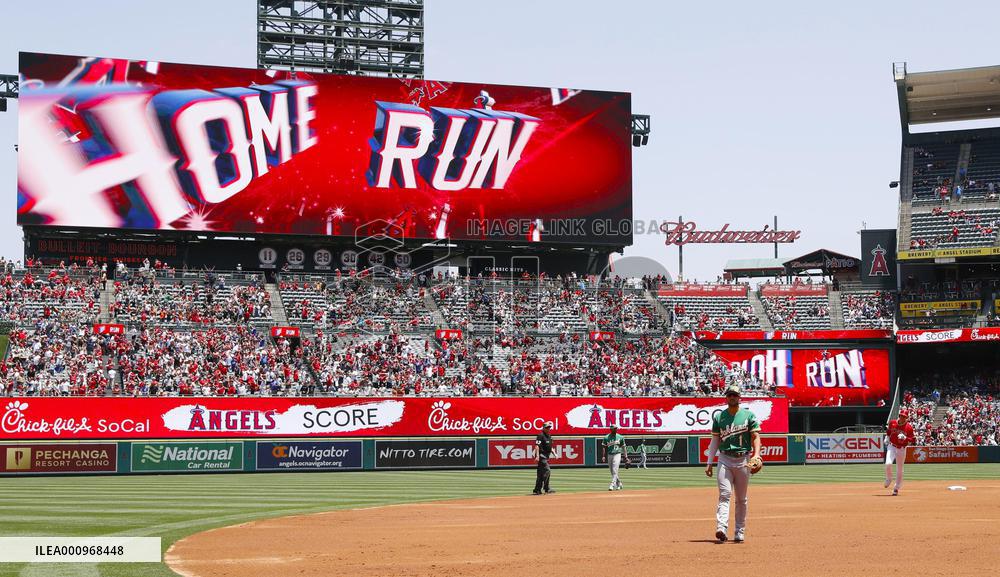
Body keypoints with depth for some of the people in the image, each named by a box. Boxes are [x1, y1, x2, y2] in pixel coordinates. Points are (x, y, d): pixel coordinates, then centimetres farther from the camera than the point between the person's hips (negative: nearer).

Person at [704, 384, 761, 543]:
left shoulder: (749, 415, 4)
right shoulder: (719, 417, 9)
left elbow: (756, 437, -1)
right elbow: (715, 440, 12)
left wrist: (756, 455, -18)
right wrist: (709, 463, 7)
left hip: (743, 460, 0)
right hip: (724, 460, 0)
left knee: (741, 499, 6)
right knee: (724, 494, -14)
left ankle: (740, 532, 12)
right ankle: (721, 528, -27)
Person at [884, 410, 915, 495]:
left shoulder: (909, 427, -8)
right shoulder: (892, 423, -1)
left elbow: (912, 440, -7)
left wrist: (905, 438, -24)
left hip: (902, 449, 0)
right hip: (892, 446, 0)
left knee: (899, 469, 8)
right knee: (888, 463, -23)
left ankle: (896, 488, 23)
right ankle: (888, 479, 7)